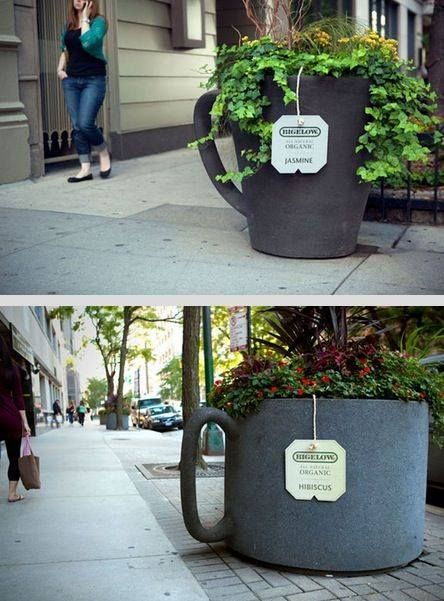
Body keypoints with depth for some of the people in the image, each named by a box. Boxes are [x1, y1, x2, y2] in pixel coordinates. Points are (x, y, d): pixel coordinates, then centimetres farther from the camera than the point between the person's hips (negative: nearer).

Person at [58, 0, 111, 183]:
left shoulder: (98, 21, -4)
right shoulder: (69, 24, 13)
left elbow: (88, 43, -22)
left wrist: (85, 19, -11)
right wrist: (60, 68, 9)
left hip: (93, 80, -6)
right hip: (71, 80, 6)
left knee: (85, 123, -16)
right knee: (77, 126, 0)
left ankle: (104, 154, 10)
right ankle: (85, 168, 3)